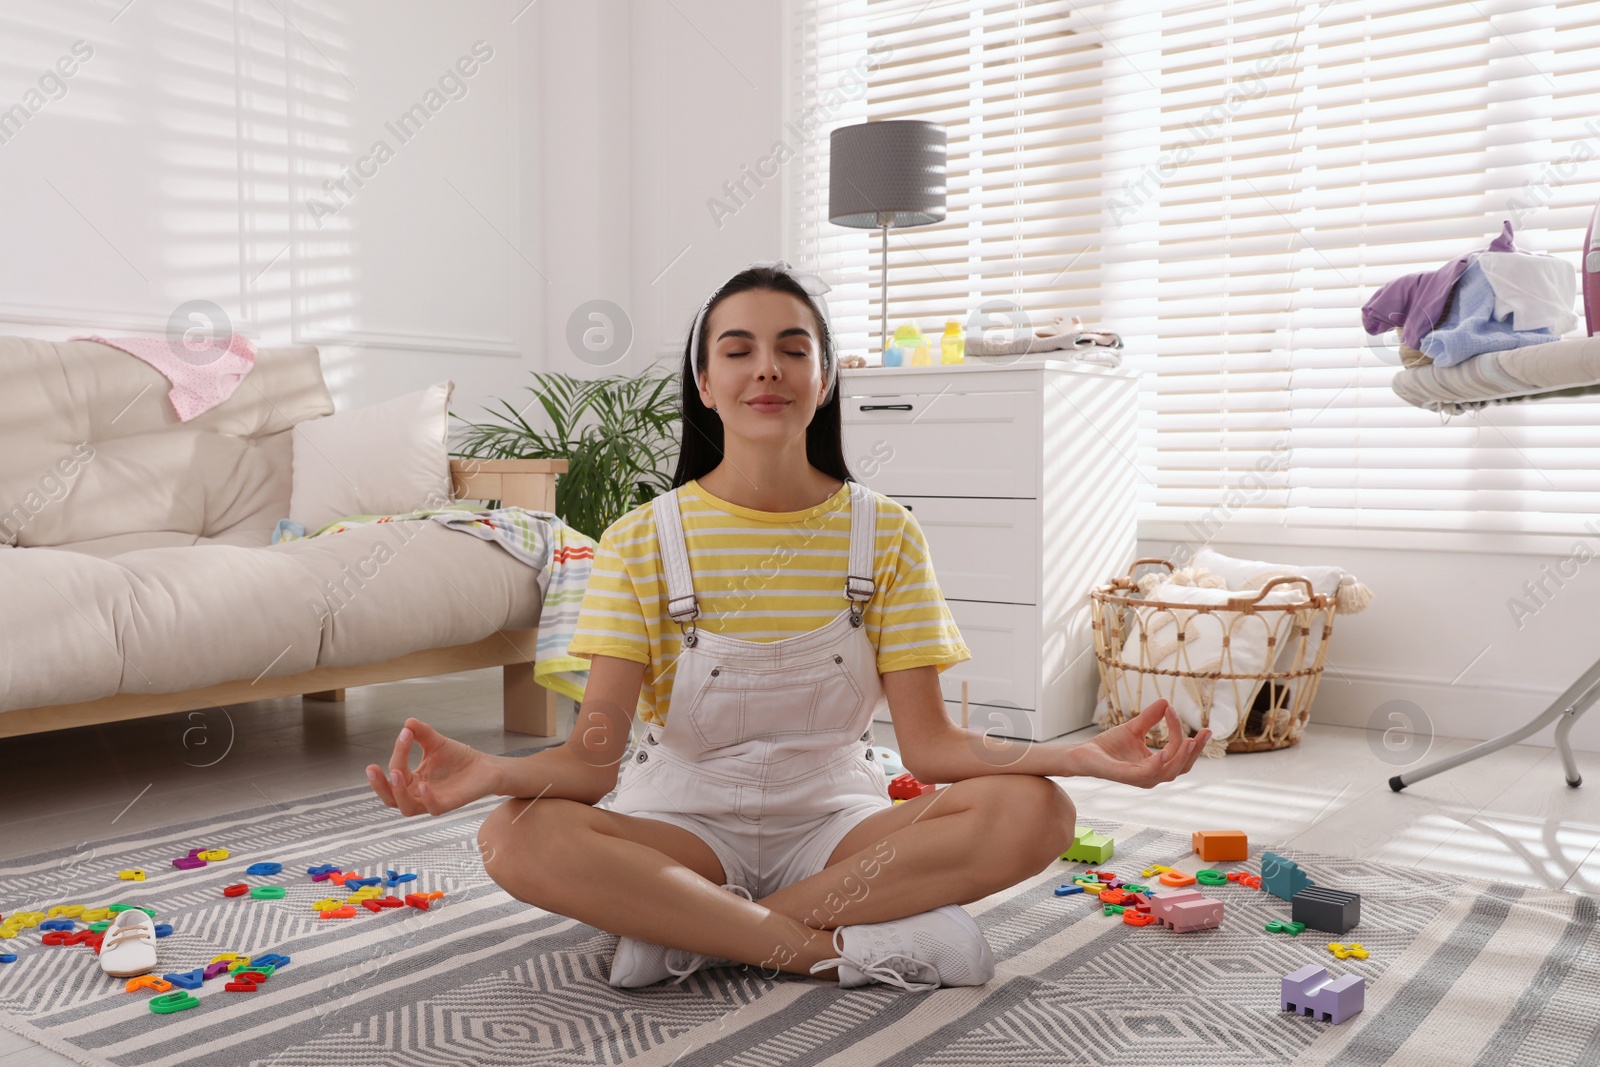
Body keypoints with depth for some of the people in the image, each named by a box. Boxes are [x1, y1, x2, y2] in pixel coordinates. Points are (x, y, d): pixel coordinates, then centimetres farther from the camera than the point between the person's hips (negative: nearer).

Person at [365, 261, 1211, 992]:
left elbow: (931, 744, -9)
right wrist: (490, 771, -37)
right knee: (518, 838, -31)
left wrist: (1084, 753, -27)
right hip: (685, 827, -1)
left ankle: (687, 930, -22)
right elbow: (595, 755, -14)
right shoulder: (640, 543, -6)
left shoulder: (885, 535, -3)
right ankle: (851, 944, -25)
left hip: (835, 822, 2)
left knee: (1034, 812, -26)